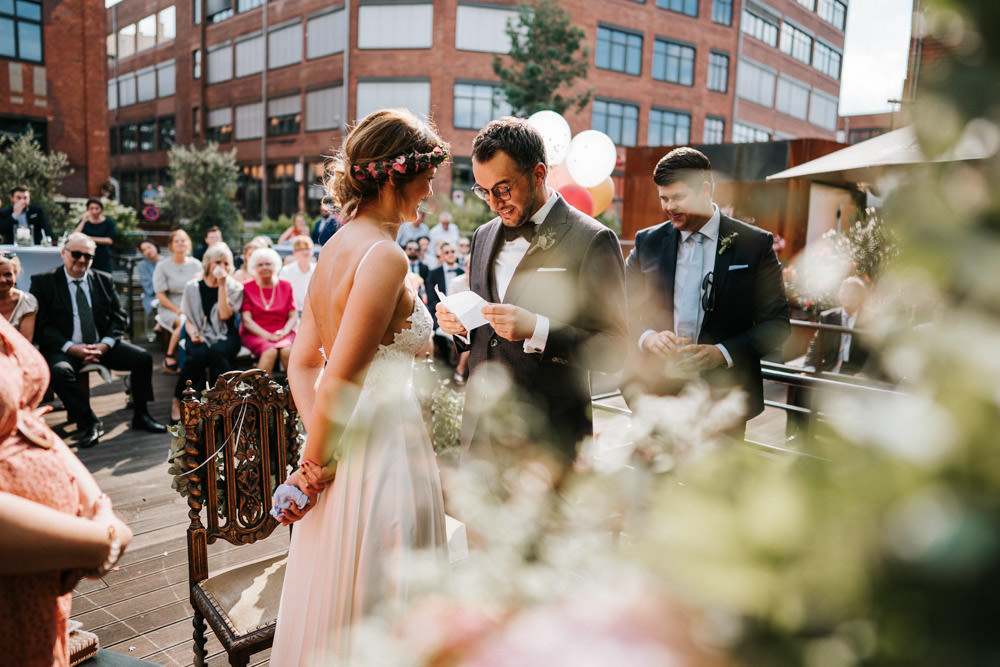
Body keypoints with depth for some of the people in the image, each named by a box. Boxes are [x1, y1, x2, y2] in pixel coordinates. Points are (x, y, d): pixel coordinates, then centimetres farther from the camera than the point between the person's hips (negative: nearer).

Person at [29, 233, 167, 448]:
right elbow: (41, 325, -5)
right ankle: (89, 422, -19)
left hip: (101, 345, 3)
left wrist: (104, 345, -11)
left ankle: (140, 415, -3)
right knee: (59, 371, -35)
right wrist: (70, 348, -19)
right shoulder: (43, 282, 1)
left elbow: (119, 317, 8)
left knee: (143, 358, -17)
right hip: (65, 348, -3)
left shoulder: (104, 280, 11)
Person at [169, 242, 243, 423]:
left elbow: (224, 314, -8)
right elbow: (188, 319, 11)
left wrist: (222, 285, -8)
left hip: (225, 337, -1)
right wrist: (193, 333, -10)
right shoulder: (193, 287, 11)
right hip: (200, 336, 1)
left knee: (216, 352, -36)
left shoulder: (234, 287, 7)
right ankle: (178, 400, -17)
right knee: (198, 355, -34)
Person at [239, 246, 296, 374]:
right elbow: (246, 320, -2)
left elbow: (293, 316, 7)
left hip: (283, 334, 1)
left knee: (287, 350, -32)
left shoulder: (286, 286, 12)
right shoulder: (247, 287, 7)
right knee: (270, 351, -33)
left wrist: (284, 331, -15)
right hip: (255, 334, -1)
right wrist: (267, 336, -16)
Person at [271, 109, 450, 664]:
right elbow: (340, 379, -22)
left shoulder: (335, 247, 8)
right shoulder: (384, 255, -19)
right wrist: (312, 465, -9)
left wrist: (318, 455, -1)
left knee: (333, 596, 23)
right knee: (374, 602, 9)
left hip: (340, 450, 9)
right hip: (381, 448, -9)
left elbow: (303, 365, 7)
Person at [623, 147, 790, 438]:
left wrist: (723, 353, -14)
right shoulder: (647, 242, 8)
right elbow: (622, 312, 9)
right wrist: (647, 337, -12)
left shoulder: (754, 244, 1)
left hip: (723, 398, -1)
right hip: (655, 393, 2)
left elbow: (776, 322, 0)